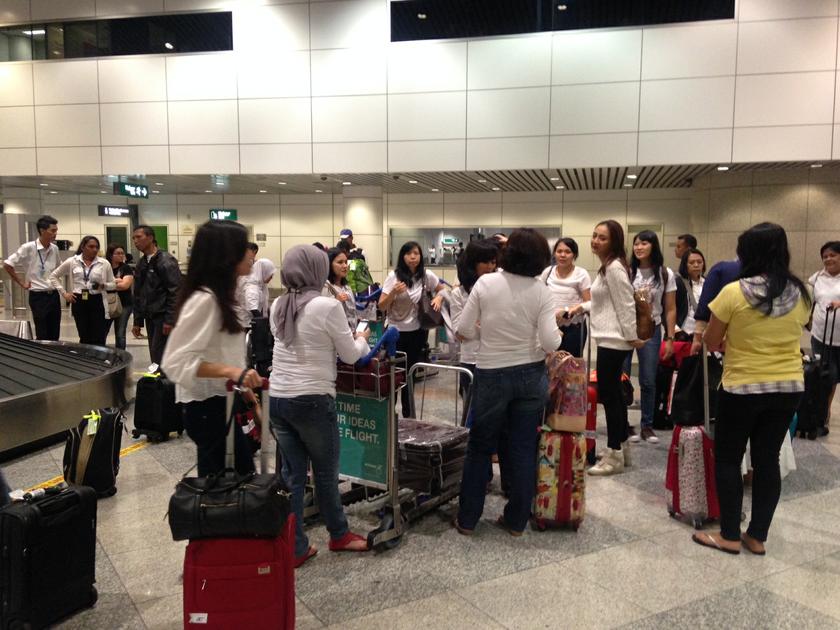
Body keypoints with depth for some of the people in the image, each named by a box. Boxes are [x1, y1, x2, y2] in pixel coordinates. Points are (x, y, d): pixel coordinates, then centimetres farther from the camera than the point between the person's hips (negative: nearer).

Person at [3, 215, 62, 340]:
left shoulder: (54, 248, 6)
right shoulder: (28, 248, -12)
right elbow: (7, 264, -10)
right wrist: (21, 283, -7)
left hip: (54, 295, 6)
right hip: (38, 296, -6)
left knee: (55, 335, 10)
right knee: (42, 336, -1)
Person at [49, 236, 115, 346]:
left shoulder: (104, 263, 3)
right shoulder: (72, 262, 4)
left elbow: (113, 284, 9)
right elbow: (53, 276, 14)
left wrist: (103, 286, -13)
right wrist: (64, 293, 5)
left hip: (97, 302, -1)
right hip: (79, 302, 1)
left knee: (98, 339, -5)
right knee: (84, 337, 8)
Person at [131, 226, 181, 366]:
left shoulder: (166, 261, -10)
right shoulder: (141, 263, 14)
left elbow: (175, 292, -16)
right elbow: (138, 294, 18)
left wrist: (170, 320, -20)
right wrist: (137, 321, 15)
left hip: (163, 316, -7)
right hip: (149, 317, 8)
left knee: (159, 356, -10)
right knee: (155, 355, 9)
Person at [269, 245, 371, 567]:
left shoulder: (278, 306, 6)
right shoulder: (328, 306, -13)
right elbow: (350, 355, -4)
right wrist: (362, 338, 17)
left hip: (277, 399, 6)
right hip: (313, 400, -5)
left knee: (292, 474, 11)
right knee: (326, 472, 13)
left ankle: (294, 548, 18)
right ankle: (339, 535, 32)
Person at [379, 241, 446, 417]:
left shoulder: (427, 275, -3)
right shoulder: (394, 276, -10)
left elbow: (442, 289, 16)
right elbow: (381, 307, -11)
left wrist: (438, 298, -6)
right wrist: (393, 293, -28)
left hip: (418, 331, 3)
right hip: (397, 331, -2)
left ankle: (408, 415, 27)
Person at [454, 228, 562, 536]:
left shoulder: (485, 283, -8)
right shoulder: (541, 292, -8)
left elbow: (463, 331, -7)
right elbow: (550, 343, -13)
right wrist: (558, 334, 9)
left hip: (492, 375, 0)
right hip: (531, 375, 1)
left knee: (480, 448, 14)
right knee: (523, 450, 13)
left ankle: (467, 519, 22)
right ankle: (516, 521, 23)